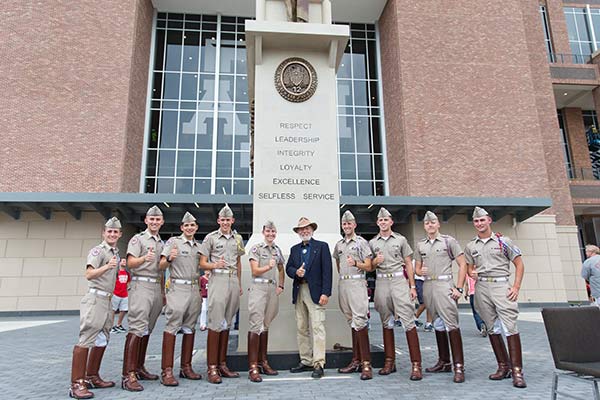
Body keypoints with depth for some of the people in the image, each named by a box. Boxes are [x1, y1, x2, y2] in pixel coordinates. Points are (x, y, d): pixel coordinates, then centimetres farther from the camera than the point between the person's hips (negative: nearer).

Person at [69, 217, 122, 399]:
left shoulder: (116, 253, 17)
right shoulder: (98, 250, -7)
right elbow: (89, 274, -20)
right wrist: (107, 266, -35)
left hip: (107, 300, 9)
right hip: (95, 298, -9)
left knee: (102, 341, 12)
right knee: (86, 340, -9)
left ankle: (92, 377, 21)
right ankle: (76, 384, -7)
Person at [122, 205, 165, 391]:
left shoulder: (162, 243, 20)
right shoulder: (138, 238, 1)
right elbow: (130, 262, -10)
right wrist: (144, 258, -30)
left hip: (157, 287, 7)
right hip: (141, 285, -7)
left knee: (147, 329, 9)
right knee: (137, 329, -13)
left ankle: (139, 368, 17)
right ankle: (128, 375, -13)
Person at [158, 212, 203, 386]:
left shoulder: (199, 246, 15)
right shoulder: (173, 241, 1)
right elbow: (162, 266, -4)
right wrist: (169, 258, -23)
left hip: (195, 289, 6)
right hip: (178, 288, -5)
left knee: (190, 328, 9)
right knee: (172, 326, -8)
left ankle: (186, 367, 18)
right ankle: (167, 371, -4)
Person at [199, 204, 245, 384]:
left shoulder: (237, 238, 15)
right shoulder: (211, 237, 1)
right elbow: (202, 263, 0)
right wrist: (215, 265, -19)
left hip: (234, 280, 5)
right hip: (218, 279, -5)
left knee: (227, 323, 9)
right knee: (216, 323, -9)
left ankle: (222, 364, 17)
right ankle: (212, 368, -3)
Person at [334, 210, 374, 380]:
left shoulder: (362, 242, 0)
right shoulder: (339, 245, 16)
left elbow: (368, 266, -4)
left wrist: (355, 263, -19)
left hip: (357, 283, -6)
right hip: (343, 284, 6)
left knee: (359, 321, -12)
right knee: (351, 322, 9)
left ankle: (366, 364, -9)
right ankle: (356, 361, 15)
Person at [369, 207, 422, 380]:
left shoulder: (400, 239, 6)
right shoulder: (372, 243, 12)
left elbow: (408, 264, 6)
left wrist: (413, 286, 0)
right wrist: (376, 261, -7)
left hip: (399, 280, -3)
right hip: (382, 282, 3)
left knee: (408, 321, -9)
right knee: (386, 322, 9)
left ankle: (416, 365, -5)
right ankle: (389, 361, 18)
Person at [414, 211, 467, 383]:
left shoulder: (449, 240, 1)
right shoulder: (420, 244, 14)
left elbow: (462, 264, -1)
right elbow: (417, 268, 19)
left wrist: (459, 288, -8)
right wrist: (420, 271, -6)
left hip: (444, 284, -5)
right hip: (428, 286, 5)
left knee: (451, 323, -11)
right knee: (437, 324, 12)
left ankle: (459, 366, -7)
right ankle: (444, 362, 22)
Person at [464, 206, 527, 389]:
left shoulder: (503, 241, 4)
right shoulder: (470, 246, 12)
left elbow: (519, 264, 5)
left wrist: (516, 287, -4)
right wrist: (472, 274, -6)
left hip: (501, 285, -3)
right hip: (481, 288, 4)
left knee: (510, 327, -10)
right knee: (492, 328, 7)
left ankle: (517, 371, -4)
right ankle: (503, 366, 18)